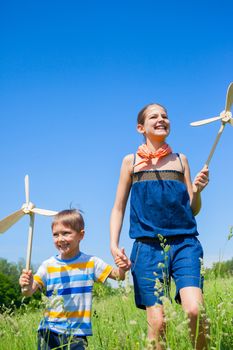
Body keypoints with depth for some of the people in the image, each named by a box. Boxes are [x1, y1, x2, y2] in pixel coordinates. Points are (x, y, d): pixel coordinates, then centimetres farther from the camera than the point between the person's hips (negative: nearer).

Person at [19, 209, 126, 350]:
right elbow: (29, 292, -5)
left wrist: (123, 268, -25)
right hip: (50, 330, 1)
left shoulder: (91, 263, 0)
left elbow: (117, 275, -3)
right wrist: (27, 286, -28)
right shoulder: (48, 265, 1)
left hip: (78, 333, -1)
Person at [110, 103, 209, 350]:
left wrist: (197, 191, -6)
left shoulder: (180, 160, 14)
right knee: (157, 322, -5)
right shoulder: (131, 161, 10)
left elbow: (193, 210, 15)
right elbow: (118, 208, 11)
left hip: (184, 243, 1)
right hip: (148, 246, -1)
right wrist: (114, 245, -1)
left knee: (194, 310, -18)